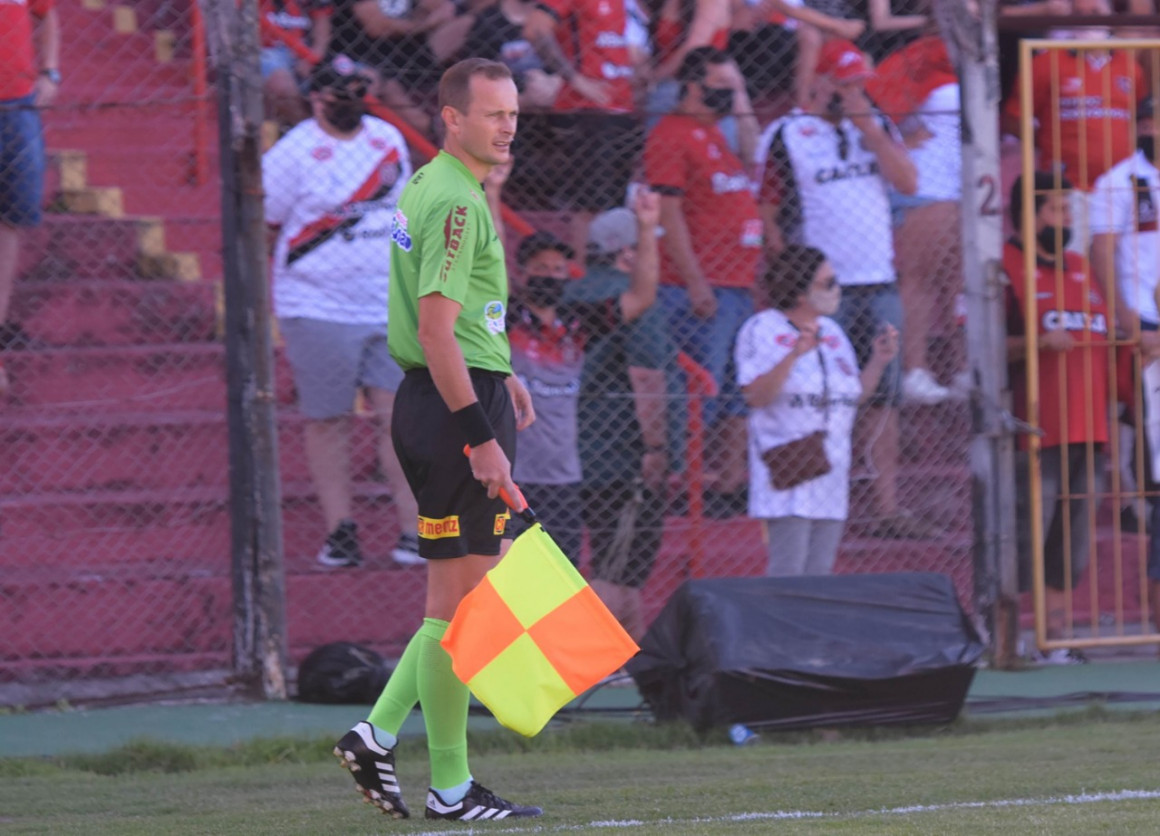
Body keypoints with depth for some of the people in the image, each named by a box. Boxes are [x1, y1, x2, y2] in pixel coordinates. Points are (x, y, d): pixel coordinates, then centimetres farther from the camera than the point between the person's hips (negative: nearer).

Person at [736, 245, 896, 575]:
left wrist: (879, 361, 4)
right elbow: (756, 396, -16)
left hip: (831, 471, 7)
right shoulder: (762, 330, -5)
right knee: (787, 573, -13)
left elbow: (855, 394, 19)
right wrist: (793, 356, -25)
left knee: (819, 573, 6)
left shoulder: (832, 332, 16)